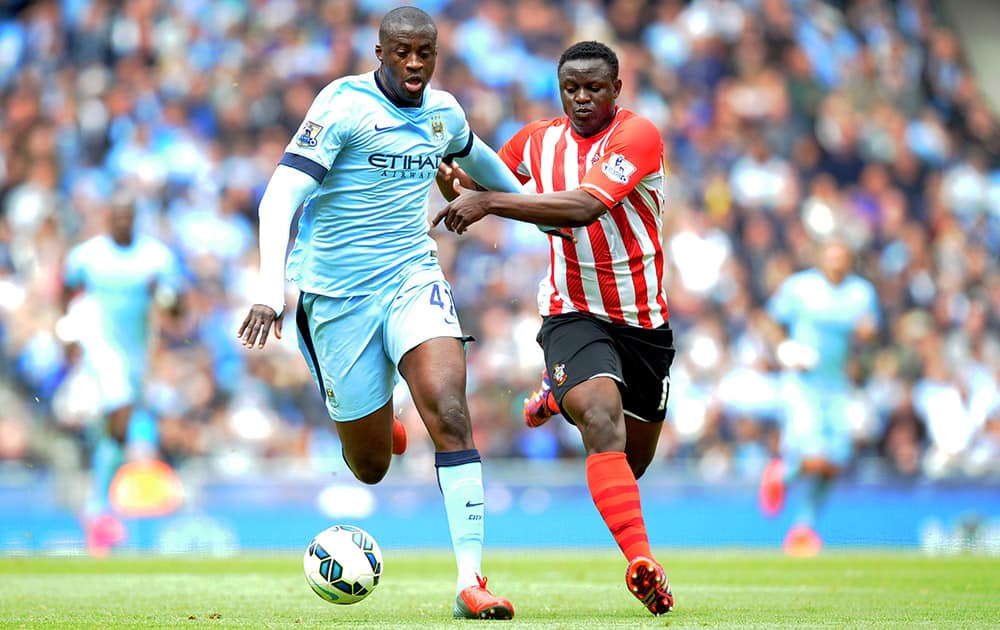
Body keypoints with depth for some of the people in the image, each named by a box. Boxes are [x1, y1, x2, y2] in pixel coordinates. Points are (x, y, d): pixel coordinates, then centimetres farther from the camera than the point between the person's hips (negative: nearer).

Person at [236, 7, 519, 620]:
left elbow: (473, 153, 31)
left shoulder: (444, 112, 5)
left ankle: (471, 580, -22)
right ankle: (374, 424, 45)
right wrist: (271, 291, -34)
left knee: (450, 414, -22)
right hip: (338, 293, -3)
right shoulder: (343, 105, -14)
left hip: (413, 277, 3)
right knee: (371, 465, 5)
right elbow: (281, 197, -22)